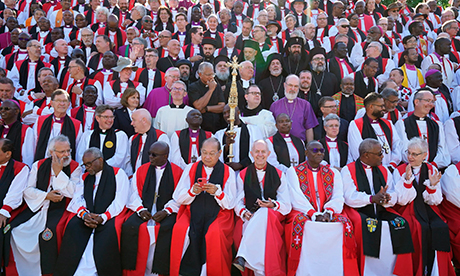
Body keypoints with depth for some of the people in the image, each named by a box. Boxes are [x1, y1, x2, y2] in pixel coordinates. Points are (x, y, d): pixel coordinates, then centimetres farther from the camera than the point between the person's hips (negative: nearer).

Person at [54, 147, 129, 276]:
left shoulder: (118, 174, 2)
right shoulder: (85, 177, 19)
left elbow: (119, 202, -7)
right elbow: (77, 199, 8)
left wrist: (102, 217, -21)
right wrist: (84, 214, -14)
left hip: (109, 216, -4)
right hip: (87, 215, 5)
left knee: (109, 231, -34)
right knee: (71, 227, -23)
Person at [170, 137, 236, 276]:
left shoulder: (228, 172, 5)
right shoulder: (191, 168, 11)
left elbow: (230, 204, 0)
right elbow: (177, 198, 5)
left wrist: (217, 192, -18)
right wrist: (192, 191, -14)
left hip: (218, 214, -1)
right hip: (192, 212, 2)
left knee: (215, 233, -31)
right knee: (179, 230, -27)